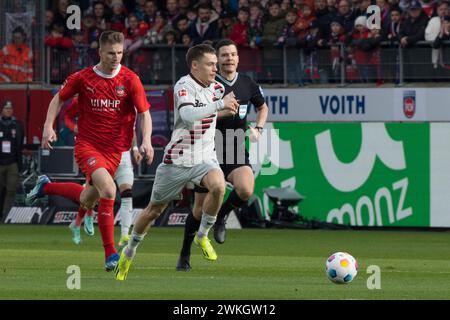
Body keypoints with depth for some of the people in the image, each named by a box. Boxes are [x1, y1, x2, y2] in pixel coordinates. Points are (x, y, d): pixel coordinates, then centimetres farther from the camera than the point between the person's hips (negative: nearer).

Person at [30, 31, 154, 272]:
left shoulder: (130, 80, -5)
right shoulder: (83, 78, -4)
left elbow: (144, 113, -3)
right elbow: (59, 99, 11)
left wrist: (146, 140, -19)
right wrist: (48, 127, -1)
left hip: (114, 150, 3)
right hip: (87, 144, -3)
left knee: (88, 201, 10)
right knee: (108, 190, -26)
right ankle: (110, 254, -20)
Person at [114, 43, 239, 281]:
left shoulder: (217, 88, 6)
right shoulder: (183, 86, -14)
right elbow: (188, 114, -35)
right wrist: (219, 105, -36)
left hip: (205, 158, 4)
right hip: (177, 160, -4)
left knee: (218, 186, -30)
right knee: (154, 209, 9)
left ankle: (202, 236, -8)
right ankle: (129, 252, 33)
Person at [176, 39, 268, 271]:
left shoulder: (248, 84, 5)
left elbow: (263, 107, 25)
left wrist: (258, 128, 7)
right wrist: (221, 111, -25)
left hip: (237, 152, 2)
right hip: (210, 152, -2)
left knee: (246, 190, -28)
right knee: (200, 209, 3)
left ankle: (222, 216, 6)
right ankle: (184, 255, 24)